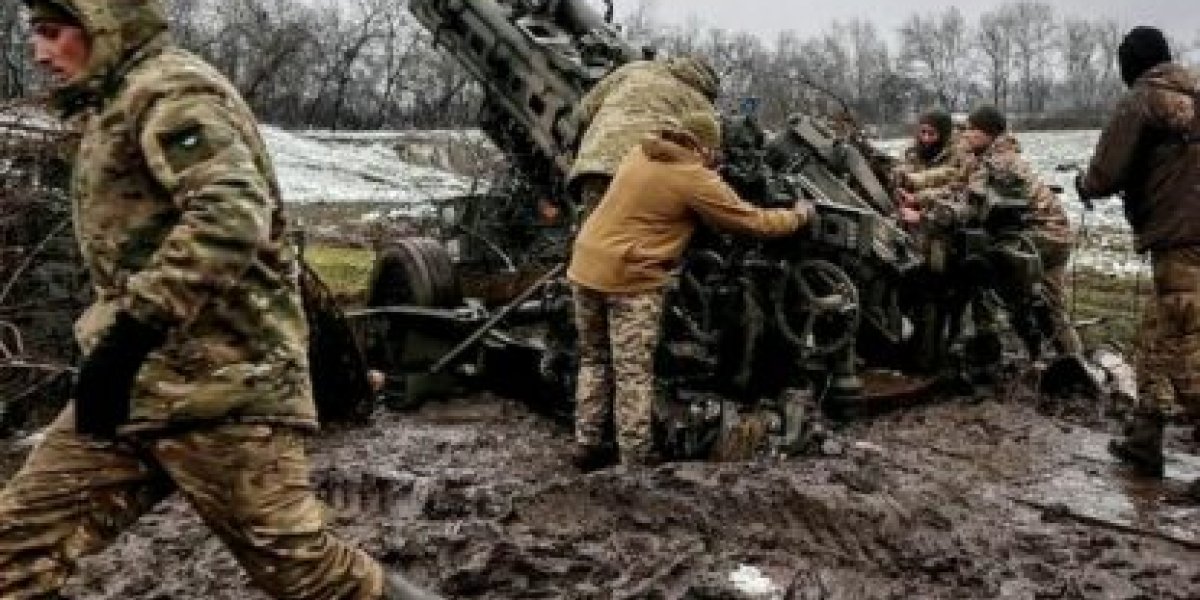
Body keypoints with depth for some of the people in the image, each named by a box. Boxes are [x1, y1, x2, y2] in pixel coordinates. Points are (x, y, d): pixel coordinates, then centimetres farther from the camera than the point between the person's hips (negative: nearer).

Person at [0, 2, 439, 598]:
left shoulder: (169, 90, -10)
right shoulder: (120, 104, 23)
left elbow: (230, 214, -28)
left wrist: (128, 333, -28)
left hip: (215, 383, -10)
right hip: (138, 380, 10)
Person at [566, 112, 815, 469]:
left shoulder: (641, 152, 12)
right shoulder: (696, 179, -9)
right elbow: (754, 221, -3)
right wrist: (799, 216, 14)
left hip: (586, 266, 7)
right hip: (630, 278, -7)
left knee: (594, 361, 17)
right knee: (634, 375, 0)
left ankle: (587, 446, 22)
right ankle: (637, 462, 5)